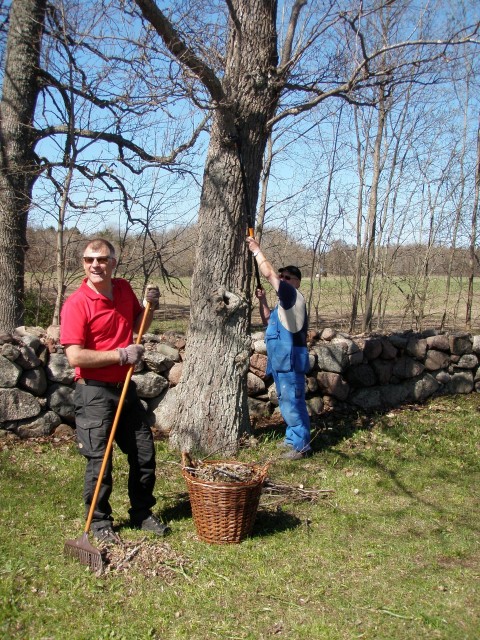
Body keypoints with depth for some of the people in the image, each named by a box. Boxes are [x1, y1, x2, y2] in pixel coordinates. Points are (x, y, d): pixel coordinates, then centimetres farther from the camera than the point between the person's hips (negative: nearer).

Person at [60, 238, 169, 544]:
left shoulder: (124, 289, 3)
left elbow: (138, 327, 20)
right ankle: (100, 523, 21)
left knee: (145, 454, 13)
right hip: (94, 393, -6)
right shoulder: (76, 304, -16)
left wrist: (149, 306, 0)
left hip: (126, 388, 7)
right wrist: (121, 355, -21)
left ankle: (142, 513, 32)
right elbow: (75, 357, -22)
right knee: (100, 462, 2)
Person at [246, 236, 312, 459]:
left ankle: (302, 445, 1)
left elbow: (268, 274, -19)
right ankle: (293, 438, 30)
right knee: (287, 403, 18)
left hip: (290, 362, -10)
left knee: (292, 404, -6)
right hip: (281, 362, 10)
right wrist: (262, 300, 15)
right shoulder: (284, 303, 18)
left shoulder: (294, 297, -12)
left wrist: (256, 250, -9)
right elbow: (268, 322, 28)